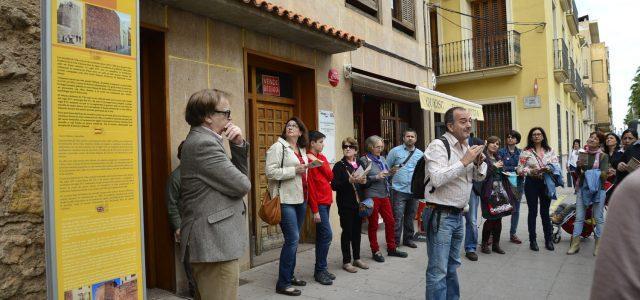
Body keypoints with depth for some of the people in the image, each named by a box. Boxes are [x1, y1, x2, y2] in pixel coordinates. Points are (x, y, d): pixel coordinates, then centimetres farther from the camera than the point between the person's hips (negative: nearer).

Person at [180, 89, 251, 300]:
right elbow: (242, 185, -18)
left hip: (212, 243, 11)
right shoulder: (204, 143, -17)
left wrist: (238, 144, 1)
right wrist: (242, 183, 5)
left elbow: (240, 173, 16)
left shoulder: (203, 140, 15)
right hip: (215, 244, -11)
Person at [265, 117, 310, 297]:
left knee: (294, 240, 13)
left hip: (300, 199, 8)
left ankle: (290, 276, 25)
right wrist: (295, 170, -17)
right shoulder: (278, 147, -7)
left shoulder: (302, 150, 16)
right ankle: (282, 284, -1)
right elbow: (270, 172, -17)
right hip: (286, 200, -8)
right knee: (292, 239, -11)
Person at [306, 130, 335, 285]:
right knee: (327, 235, -10)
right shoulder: (308, 159, -11)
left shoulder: (321, 157, 13)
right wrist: (315, 210, -17)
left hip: (327, 201, 8)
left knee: (321, 235, 11)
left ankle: (320, 270, 18)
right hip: (318, 202, -8)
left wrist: (319, 162, -12)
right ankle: (320, 271, 0)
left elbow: (330, 177, 1)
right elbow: (310, 185, -15)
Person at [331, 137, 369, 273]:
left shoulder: (359, 165, 11)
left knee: (357, 231, 13)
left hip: (358, 203, 6)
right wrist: (349, 181, -25)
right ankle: (346, 262, 11)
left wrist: (364, 181, -2)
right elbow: (334, 185, -15)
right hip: (345, 204, -5)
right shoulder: (339, 166, -7)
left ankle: (357, 258, 26)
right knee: (347, 231, 1)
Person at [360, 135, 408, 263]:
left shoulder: (382, 159, 11)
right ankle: (375, 251, 17)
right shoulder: (364, 160, -8)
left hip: (384, 195, 6)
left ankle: (391, 248, 25)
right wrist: (376, 177, -20)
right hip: (372, 196, -6)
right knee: (373, 224, 5)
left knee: (390, 221, 11)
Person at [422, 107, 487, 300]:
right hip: (440, 216, -8)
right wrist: (465, 161, -22)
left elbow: (480, 177, 21)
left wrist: (479, 162, -1)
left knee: (452, 266, 20)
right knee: (438, 271, -3)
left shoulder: (466, 147, 12)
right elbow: (437, 179, -26)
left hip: (458, 215, 9)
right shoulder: (439, 145, -13)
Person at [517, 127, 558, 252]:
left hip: (546, 183, 2)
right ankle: (532, 240, 14)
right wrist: (532, 171, -20)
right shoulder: (526, 152, -3)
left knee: (545, 212, 10)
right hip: (531, 183, -2)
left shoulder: (550, 151, 5)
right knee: (533, 212, 5)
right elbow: (519, 169, -5)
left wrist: (549, 169, -19)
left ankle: (548, 240, 20)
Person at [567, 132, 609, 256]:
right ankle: (575, 244, 10)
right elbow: (578, 173, 8)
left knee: (598, 218, 5)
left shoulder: (603, 156, -2)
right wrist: (579, 166, -12)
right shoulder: (582, 153, 7)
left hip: (598, 189, -3)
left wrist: (589, 173, -22)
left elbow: (603, 173, -11)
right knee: (579, 217, 4)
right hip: (583, 188, 3)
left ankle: (598, 245, 16)